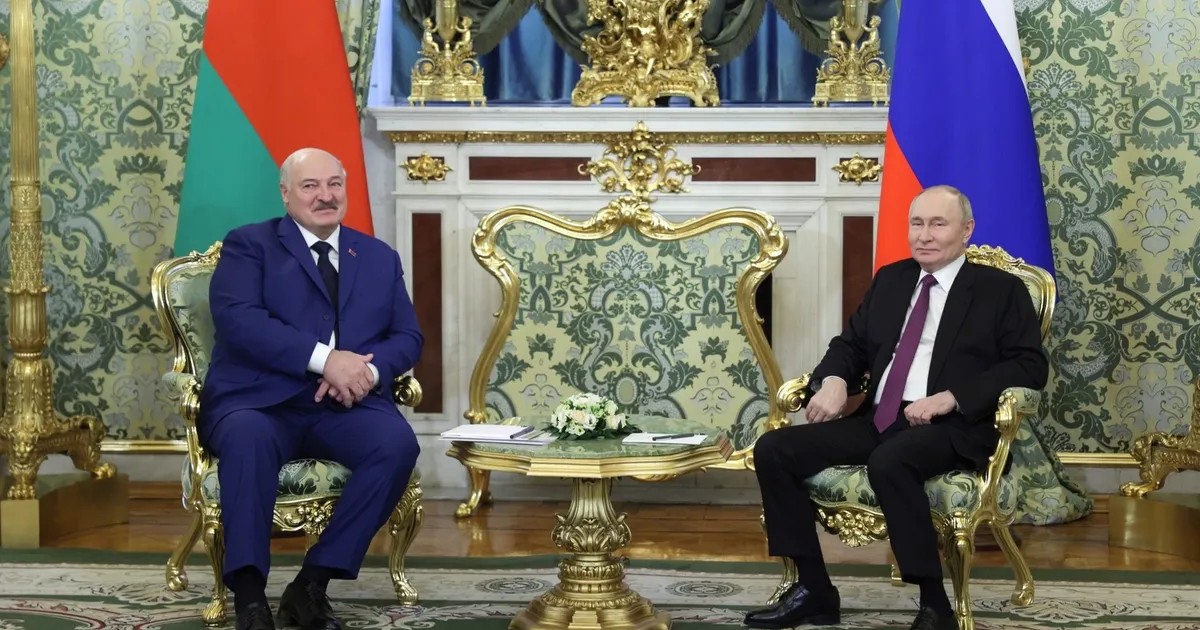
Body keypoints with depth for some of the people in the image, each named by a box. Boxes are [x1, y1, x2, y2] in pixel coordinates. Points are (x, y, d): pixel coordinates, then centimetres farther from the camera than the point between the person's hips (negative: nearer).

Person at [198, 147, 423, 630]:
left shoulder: (381, 258, 21)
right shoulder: (249, 245, 8)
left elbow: (407, 336, 12)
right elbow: (237, 319, -9)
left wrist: (369, 370, -13)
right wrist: (325, 358, -19)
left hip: (344, 407, 3)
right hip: (259, 402, -3)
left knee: (398, 443, -28)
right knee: (247, 438, -38)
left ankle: (313, 584, -21)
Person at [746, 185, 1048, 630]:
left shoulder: (1002, 290, 4)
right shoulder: (890, 280, 20)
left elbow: (1030, 366, -5)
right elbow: (851, 343, 23)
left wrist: (952, 397, -18)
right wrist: (834, 381, -3)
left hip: (952, 427, -6)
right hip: (878, 420, 6)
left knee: (888, 462, -39)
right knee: (773, 449, -12)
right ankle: (814, 590, -5)